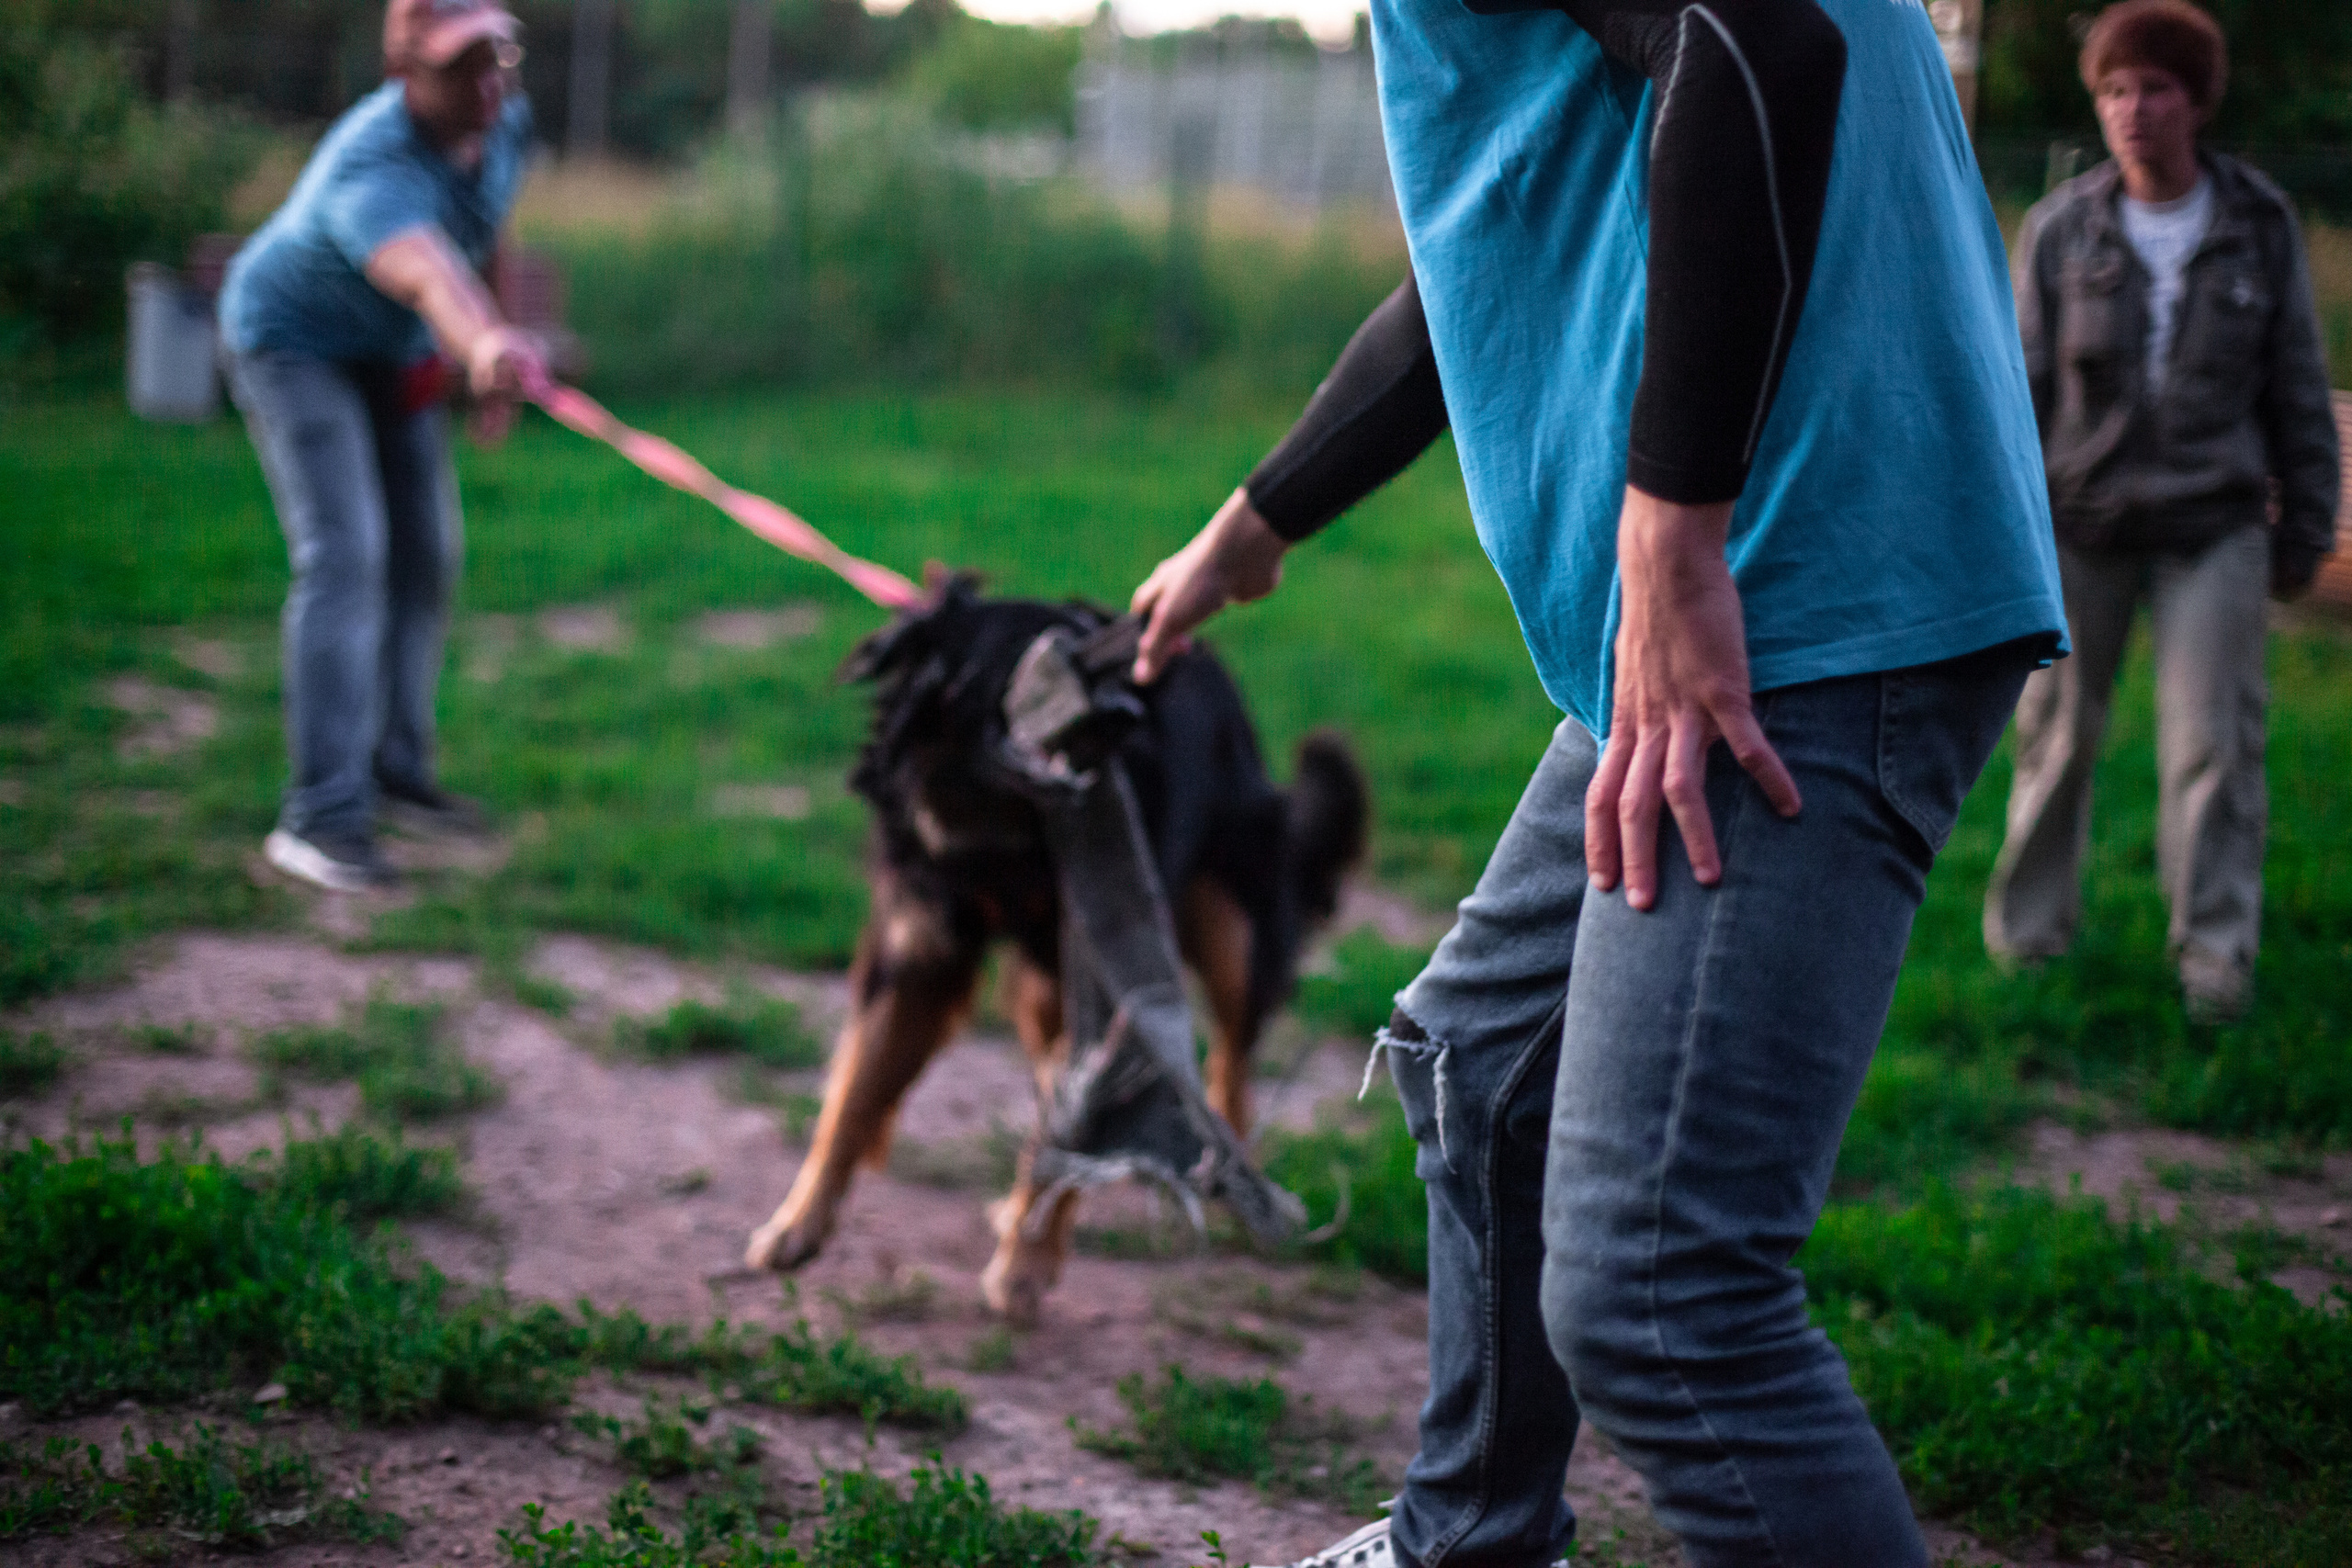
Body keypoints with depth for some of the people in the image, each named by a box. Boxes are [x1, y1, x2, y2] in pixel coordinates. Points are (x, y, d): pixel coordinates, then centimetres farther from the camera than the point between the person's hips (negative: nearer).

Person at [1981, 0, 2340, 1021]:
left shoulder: (2260, 227, 1)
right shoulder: (2061, 228, -1)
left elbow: (2297, 388, 7)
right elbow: (2022, 382, 2)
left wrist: (2306, 528, 7)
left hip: (2213, 526, 0)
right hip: (2081, 524, 0)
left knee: (2212, 742, -3)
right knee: (2057, 729, 8)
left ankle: (2216, 952, 6)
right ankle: (2029, 924, 23)